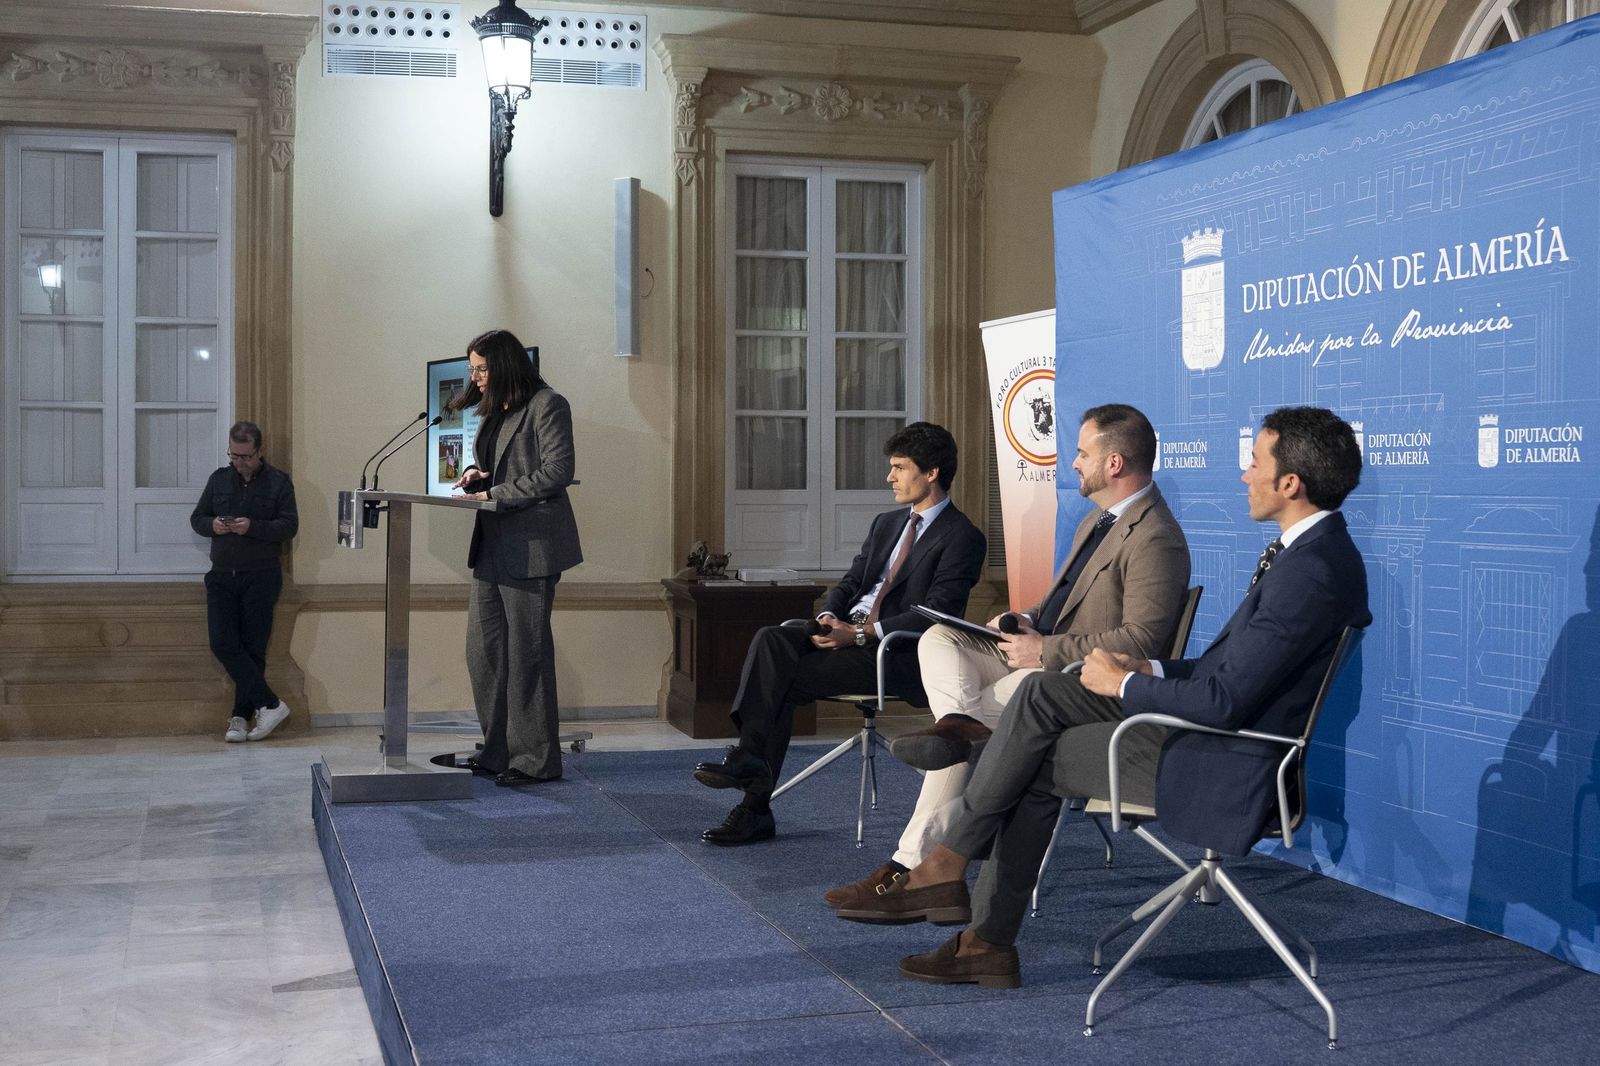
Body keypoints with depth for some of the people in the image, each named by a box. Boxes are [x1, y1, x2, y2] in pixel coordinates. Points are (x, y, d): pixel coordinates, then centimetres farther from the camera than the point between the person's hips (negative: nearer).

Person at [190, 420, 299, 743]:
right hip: (222, 576, 4)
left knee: (252, 648, 0)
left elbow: (290, 525, -8)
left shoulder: (278, 482, -1)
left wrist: (252, 527, -22)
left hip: (261, 578, -4)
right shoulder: (219, 478, 11)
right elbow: (196, 518, 15)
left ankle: (241, 716, 9)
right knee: (222, 644, -9)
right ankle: (270, 704, -5)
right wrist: (212, 525, -8)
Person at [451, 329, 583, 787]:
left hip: (530, 546, -9)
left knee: (526, 652, -5)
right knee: (482, 650, 8)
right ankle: (499, 750, 17)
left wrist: (495, 494, -15)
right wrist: (475, 474, 6)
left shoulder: (547, 405, -7)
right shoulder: (495, 411, 20)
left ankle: (536, 759, 3)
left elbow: (557, 472, -15)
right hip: (493, 547, 9)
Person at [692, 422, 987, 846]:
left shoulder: (963, 538, -4)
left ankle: (756, 807, -16)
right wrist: (829, 617, -2)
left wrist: (861, 633, -20)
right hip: (848, 632, 7)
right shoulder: (886, 524, 23)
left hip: (896, 654, -7)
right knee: (771, 639, -22)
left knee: (785, 681, -24)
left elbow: (934, 614, -14)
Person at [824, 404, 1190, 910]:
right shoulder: (1098, 520, 18)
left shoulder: (1156, 539, -17)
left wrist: (1045, 651, -24)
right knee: (938, 638, -11)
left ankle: (912, 863, -20)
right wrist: (1024, 621, 5)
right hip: (1040, 653, 10)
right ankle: (962, 724, -35)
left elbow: (1141, 641, -26)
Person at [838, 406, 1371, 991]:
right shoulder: (1305, 548, 10)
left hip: (1223, 767, -10)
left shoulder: (1314, 572, -24)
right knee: (1041, 693, 1)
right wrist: (1150, 670, 6)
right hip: (1208, 722, 10)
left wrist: (1125, 685, -12)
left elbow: (1226, 700, -25)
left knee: (1037, 760, -7)